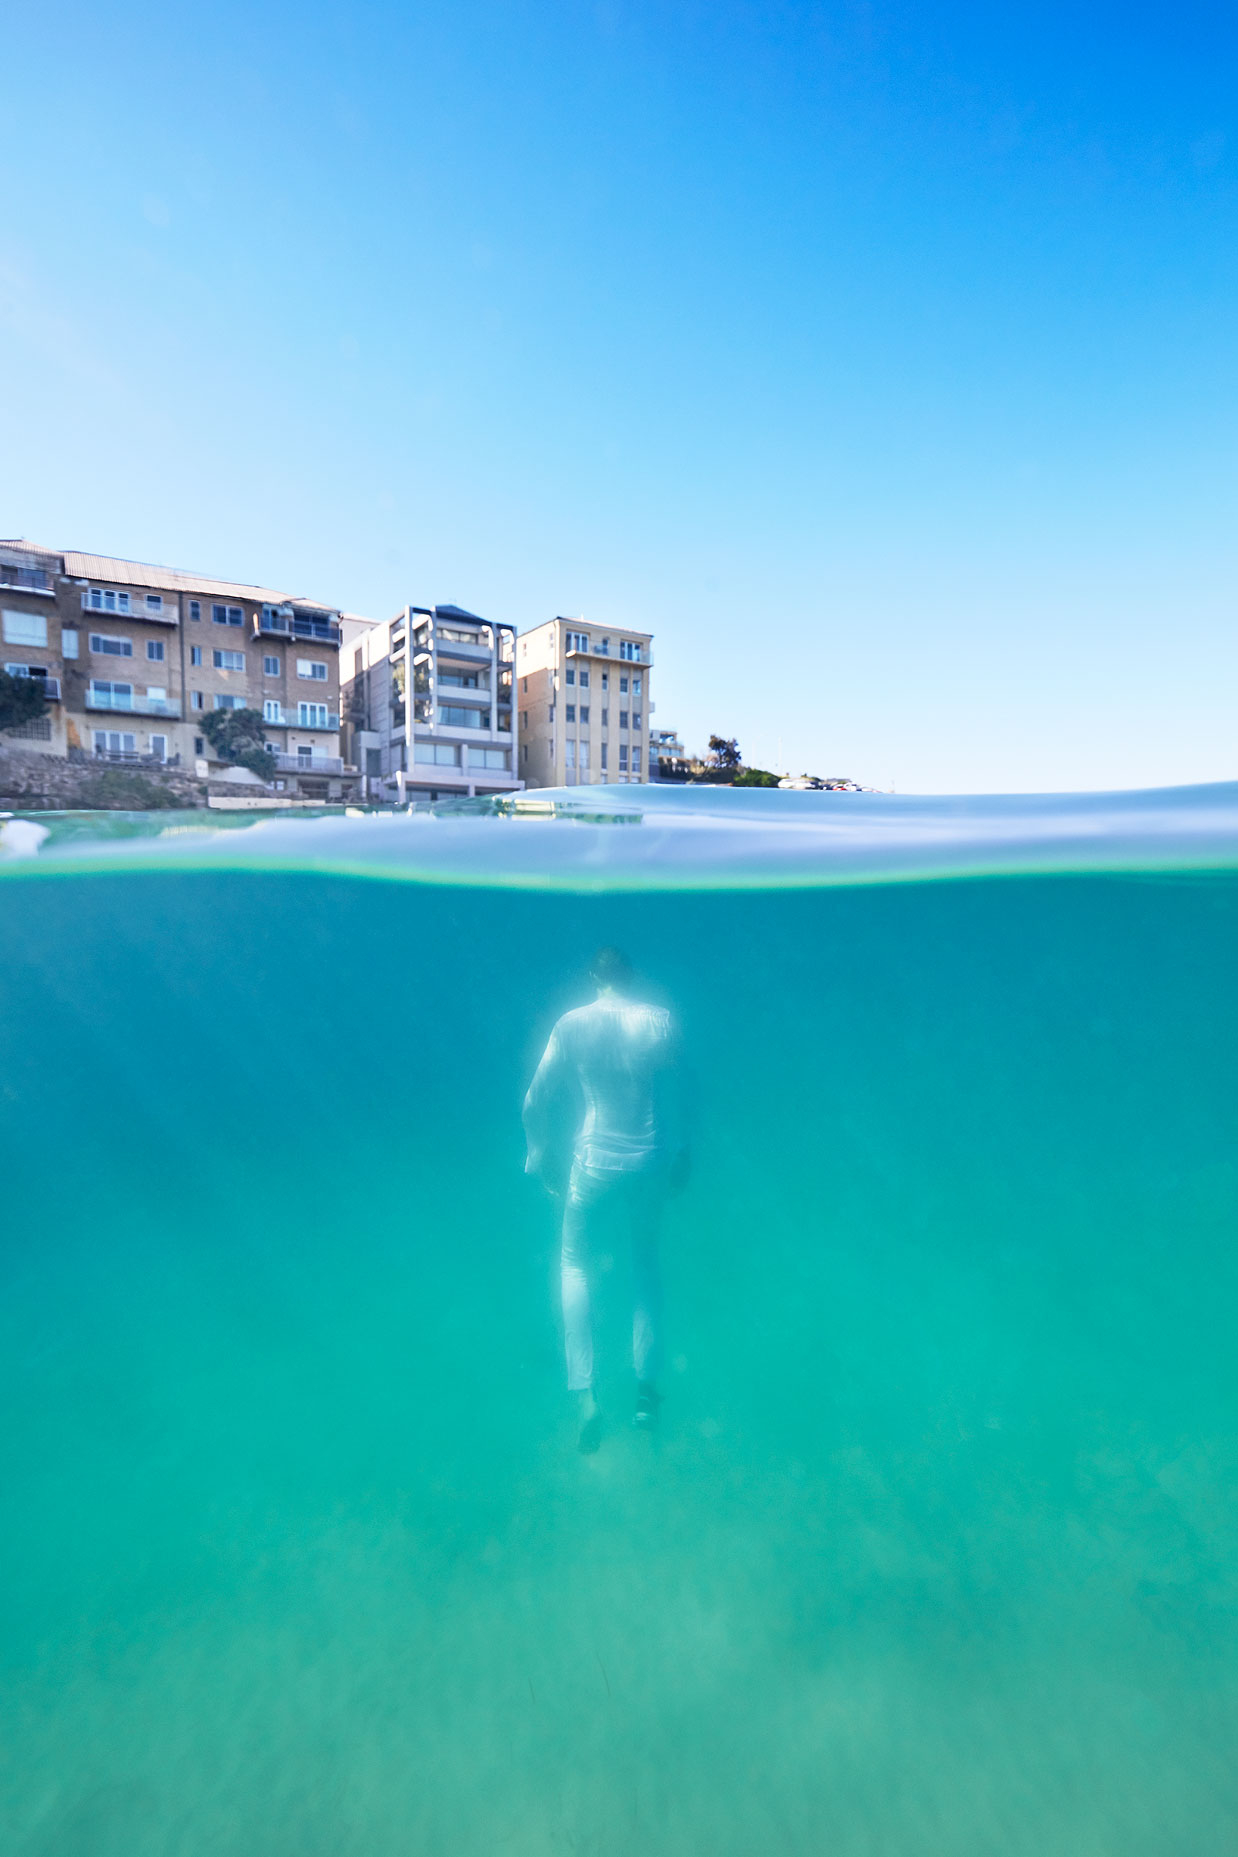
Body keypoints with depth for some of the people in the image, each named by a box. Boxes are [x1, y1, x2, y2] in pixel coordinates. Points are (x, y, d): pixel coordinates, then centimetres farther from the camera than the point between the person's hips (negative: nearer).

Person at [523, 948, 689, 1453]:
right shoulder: (661, 1021, -10)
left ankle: (586, 1396, 15)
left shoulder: (572, 1024, -11)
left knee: (575, 1265, 22)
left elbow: (535, 1103, -6)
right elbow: (675, 1101, -5)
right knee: (646, 1262, 25)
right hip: (650, 1161, 2)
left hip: (595, 1163, -1)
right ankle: (646, 1388, 33)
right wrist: (678, 1158, 10)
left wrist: (543, 1159, 8)